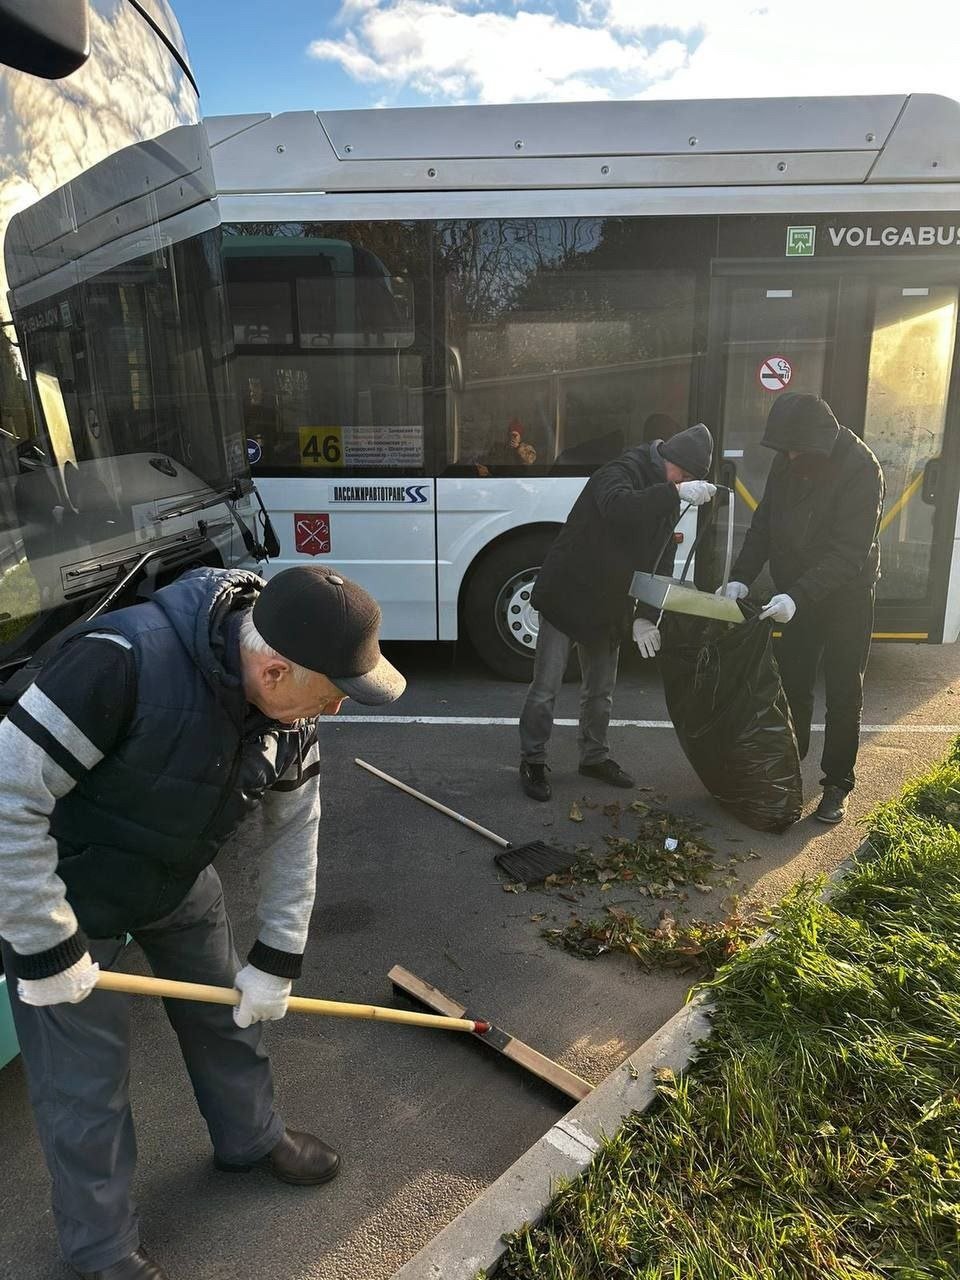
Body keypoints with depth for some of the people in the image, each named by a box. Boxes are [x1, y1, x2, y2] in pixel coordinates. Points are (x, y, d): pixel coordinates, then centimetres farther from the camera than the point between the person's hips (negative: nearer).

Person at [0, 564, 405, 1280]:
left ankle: (252, 1139, 49)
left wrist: (278, 960, 1)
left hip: (181, 882, 6)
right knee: (85, 1081, 7)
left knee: (228, 1012, 20)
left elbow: (294, 833, -3)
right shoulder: (122, 660, -38)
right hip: (68, 892, -6)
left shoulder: (290, 709, -16)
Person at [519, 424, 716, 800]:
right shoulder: (621, 472, -17)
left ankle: (595, 757, 34)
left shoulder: (665, 502, 7)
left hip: (607, 609, 8)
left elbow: (661, 565, 4)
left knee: (601, 691, 17)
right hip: (566, 597, -8)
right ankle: (532, 761, 13)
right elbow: (617, 507, -43)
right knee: (545, 690, -2)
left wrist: (645, 616, -8)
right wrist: (676, 491, -47)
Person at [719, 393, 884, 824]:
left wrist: (798, 596, -36)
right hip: (797, 594, 6)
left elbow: (849, 552, -27)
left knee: (843, 694, 3)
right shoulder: (788, 461, -4)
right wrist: (741, 577, -11)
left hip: (847, 596, -6)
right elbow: (764, 523, 1)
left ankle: (837, 784, 14)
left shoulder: (860, 469, -23)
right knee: (792, 684, 13)